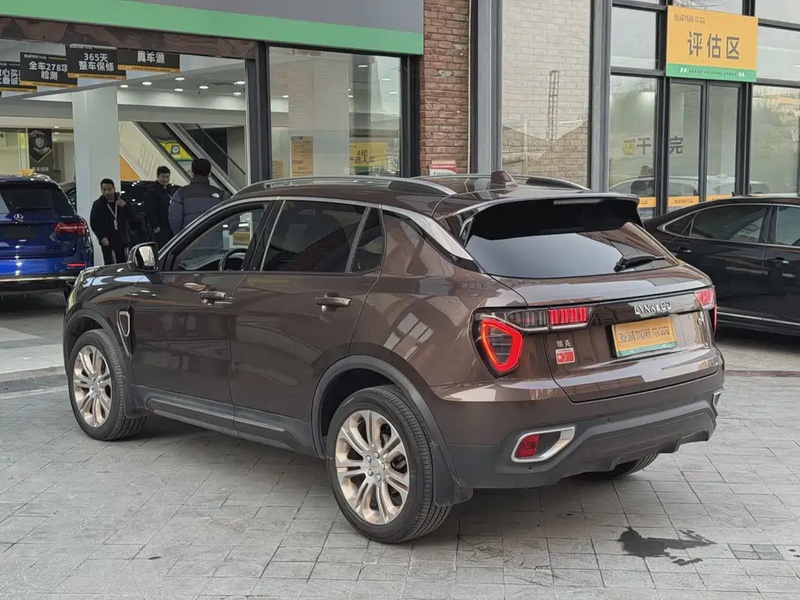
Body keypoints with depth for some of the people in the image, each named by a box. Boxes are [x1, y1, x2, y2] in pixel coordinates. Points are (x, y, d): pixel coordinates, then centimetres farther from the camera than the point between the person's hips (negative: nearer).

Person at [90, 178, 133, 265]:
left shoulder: (121, 202, 7)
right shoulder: (98, 204, -1)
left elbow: (130, 217, 3)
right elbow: (93, 223, -3)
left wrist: (125, 206, -14)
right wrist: (102, 237, -13)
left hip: (122, 240, 4)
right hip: (107, 242, -3)